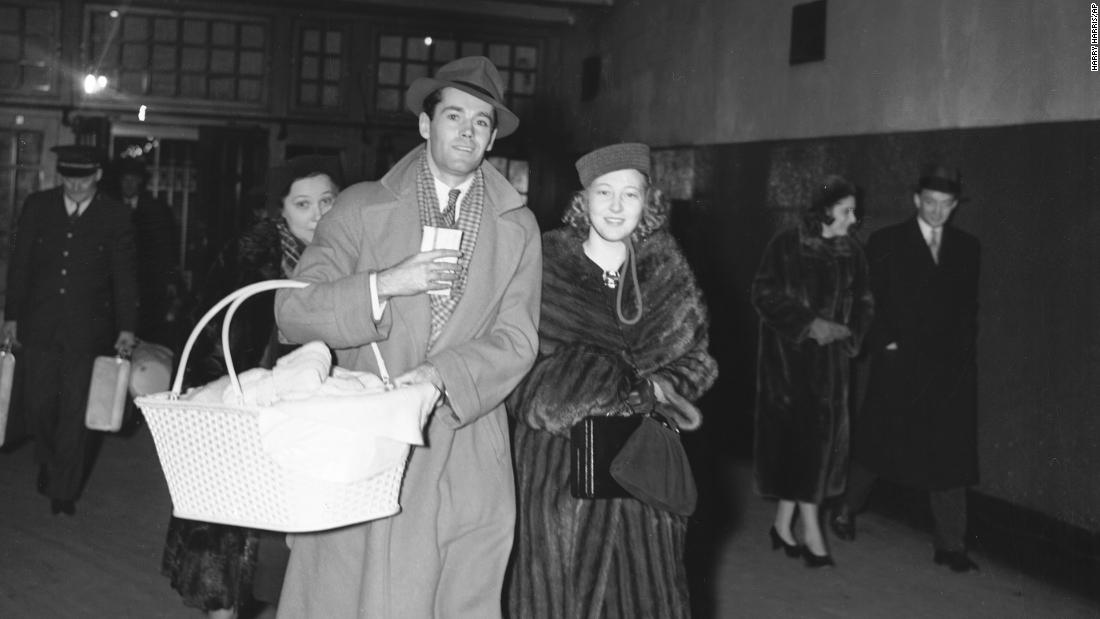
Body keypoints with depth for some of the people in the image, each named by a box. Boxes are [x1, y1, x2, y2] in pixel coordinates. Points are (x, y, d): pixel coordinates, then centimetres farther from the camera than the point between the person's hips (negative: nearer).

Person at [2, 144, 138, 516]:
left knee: (76, 411, 2)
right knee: (37, 403, 6)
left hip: (87, 329, -2)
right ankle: (49, 462, 35)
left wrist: (126, 328, -6)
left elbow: (124, 276, -1)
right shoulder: (37, 207, 3)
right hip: (40, 325, 2)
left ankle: (64, 490, 14)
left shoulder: (116, 217, -2)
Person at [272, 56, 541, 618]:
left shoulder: (517, 228, 8)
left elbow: (516, 340, 1)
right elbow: (292, 312, -2)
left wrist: (443, 374, -16)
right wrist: (384, 285, -17)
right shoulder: (362, 206, 4)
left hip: (464, 463, 1)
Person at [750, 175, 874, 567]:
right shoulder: (787, 245, -7)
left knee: (821, 437, 4)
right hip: (788, 357, -5)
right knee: (800, 436, -7)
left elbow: (863, 303, 12)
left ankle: (783, 524, 17)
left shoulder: (851, 253, 7)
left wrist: (847, 332, -8)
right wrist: (809, 324, -17)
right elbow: (764, 295, -10)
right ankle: (811, 532, 0)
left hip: (830, 361, 5)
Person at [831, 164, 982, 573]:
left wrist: (961, 350, 1)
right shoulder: (887, 243, 0)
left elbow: (969, 308, 11)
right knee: (876, 443, 9)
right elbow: (871, 301, -1)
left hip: (951, 368, 3)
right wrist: (886, 343, -8)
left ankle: (951, 546, 8)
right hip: (898, 365, -2)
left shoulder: (967, 248, 10)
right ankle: (847, 511, 32)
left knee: (950, 457, 2)